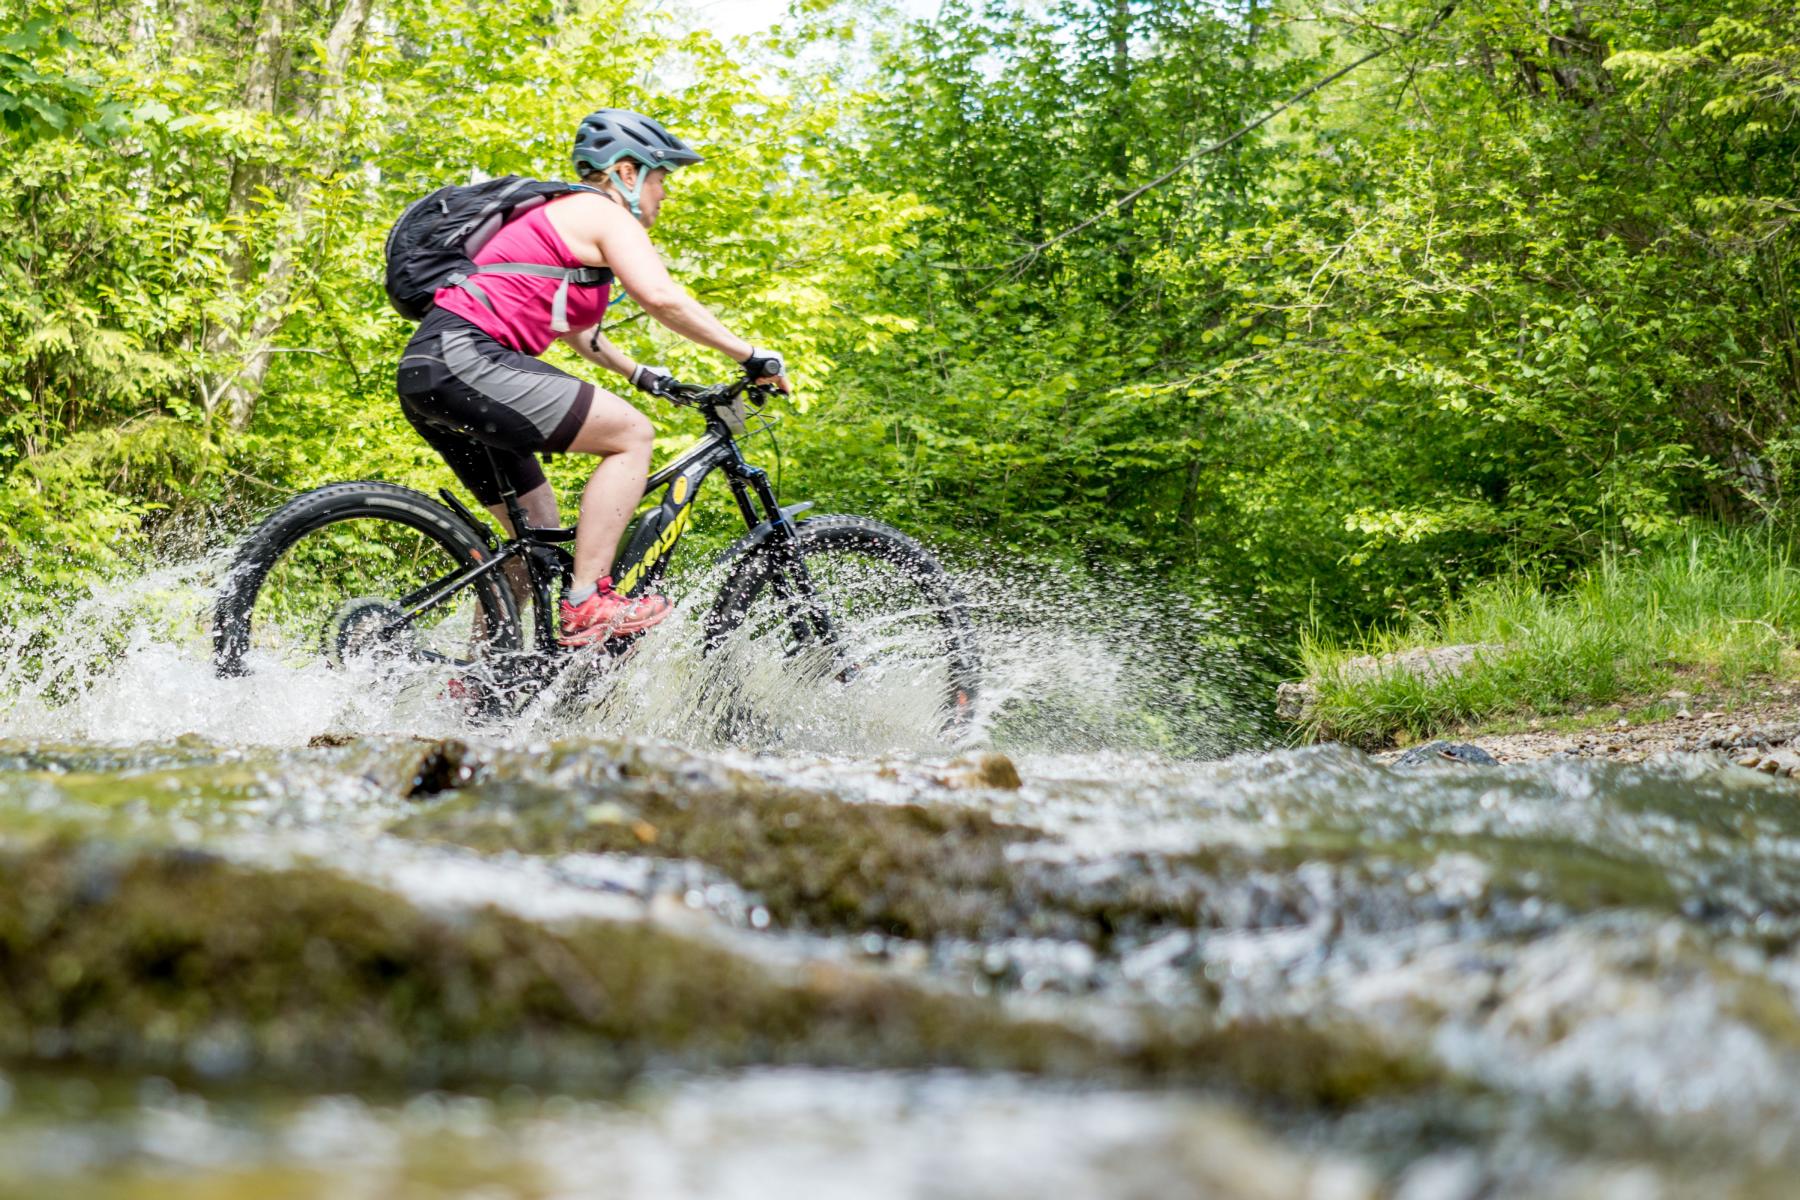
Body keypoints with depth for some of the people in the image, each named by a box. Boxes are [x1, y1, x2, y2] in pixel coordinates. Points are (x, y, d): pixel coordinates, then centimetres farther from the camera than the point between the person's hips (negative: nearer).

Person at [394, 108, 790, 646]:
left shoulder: (563, 214, 28)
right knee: (632, 434, -8)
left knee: (539, 534, 17)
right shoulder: (603, 213, -3)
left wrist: (640, 374, 39)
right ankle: (588, 604, -13)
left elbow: (571, 326, 40)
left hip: (431, 371, 10)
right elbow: (662, 297, -18)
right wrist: (751, 355, -13)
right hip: (465, 360, -10)